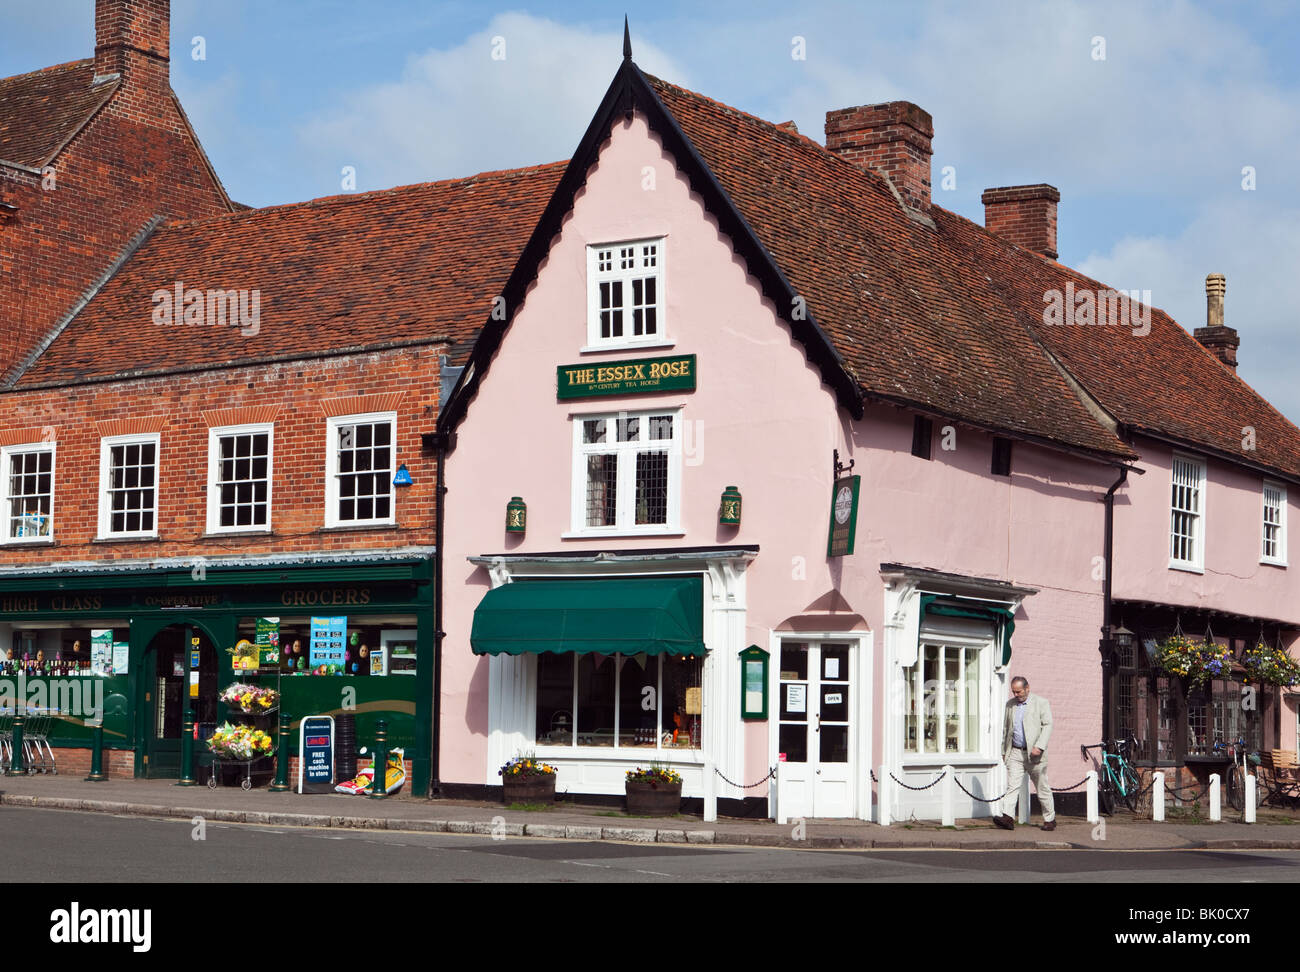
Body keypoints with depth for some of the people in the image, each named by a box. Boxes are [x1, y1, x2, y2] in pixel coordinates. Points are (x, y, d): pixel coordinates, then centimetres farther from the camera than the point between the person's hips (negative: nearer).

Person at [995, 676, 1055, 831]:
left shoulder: (1041, 703, -2)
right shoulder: (1010, 704, 13)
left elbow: (1048, 725, -8)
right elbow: (1005, 728, 20)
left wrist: (1039, 747, -19)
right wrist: (1004, 751, 17)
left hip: (1034, 753, -3)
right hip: (1015, 753, 4)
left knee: (1042, 788, 6)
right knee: (1012, 786, -11)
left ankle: (1050, 819, 19)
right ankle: (1008, 818, -20)